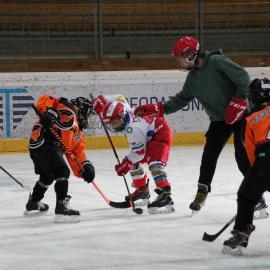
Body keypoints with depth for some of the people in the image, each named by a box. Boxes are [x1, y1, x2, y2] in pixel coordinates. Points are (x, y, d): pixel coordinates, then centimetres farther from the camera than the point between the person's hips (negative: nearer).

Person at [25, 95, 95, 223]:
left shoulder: (79, 131, 23)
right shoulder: (67, 110, -1)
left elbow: (78, 152, 15)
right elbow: (44, 100, -11)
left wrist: (85, 166, -2)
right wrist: (47, 112, -28)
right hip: (43, 141, -11)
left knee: (48, 175, 32)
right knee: (62, 172, -19)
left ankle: (33, 203, 54)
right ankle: (61, 207, -25)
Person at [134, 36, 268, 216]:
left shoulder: (215, 61, -20)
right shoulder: (193, 77, 6)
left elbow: (243, 78, -24)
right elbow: (181, 99, 15)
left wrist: (237, 103, -24)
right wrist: (155, 109, 7)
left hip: (241, 113, -8)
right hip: (219, 119, 8)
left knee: (243, 157, -12)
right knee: (209, 155, 5)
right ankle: (202, 192, 19)